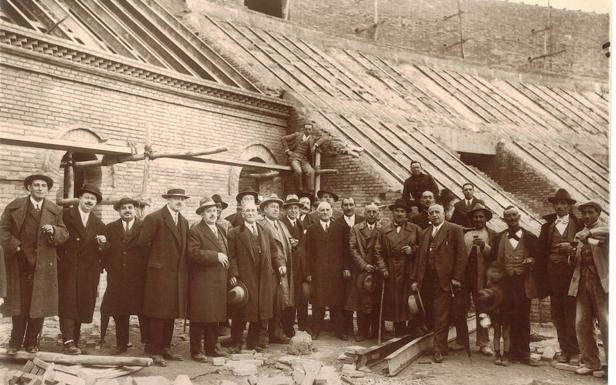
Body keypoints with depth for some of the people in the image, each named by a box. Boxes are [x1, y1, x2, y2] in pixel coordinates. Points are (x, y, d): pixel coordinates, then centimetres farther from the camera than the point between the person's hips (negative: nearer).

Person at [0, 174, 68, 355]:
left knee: (39, 305, 4)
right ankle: (15, 342, 15)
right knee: (18, 304, 4)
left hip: (44, 265, 1)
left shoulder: (55, 211, 7)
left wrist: (53, 230, -14)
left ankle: (31, 342, 16)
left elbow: (64, 235, 6)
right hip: (19, 262, -1)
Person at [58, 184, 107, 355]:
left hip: (88, 271, 4)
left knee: (82, 307, 4)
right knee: (67, 304, -9)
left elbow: (103, 251, 14)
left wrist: (103, 244, -7)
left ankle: (74, 341, 13)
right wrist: (58, 257, -16)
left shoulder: (98, 224, 16)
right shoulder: (66, 215, 4)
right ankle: (69, 342, -13)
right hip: (67, 267, -4)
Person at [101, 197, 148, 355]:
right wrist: (108, 266, 3)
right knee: (119, 314, 7)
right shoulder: (110, 228, 12)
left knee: (143, 312, -2)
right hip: (117, 278, 3)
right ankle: (121, 345, 16)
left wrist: (146, 269, -4)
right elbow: (105, 251, 12)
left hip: (139, 277, -3)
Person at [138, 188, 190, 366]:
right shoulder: (155, 218, -8)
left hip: (178, 274, 7)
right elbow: (143, 242, -9)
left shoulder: (184, 221, 15)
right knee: (158, 313, -3)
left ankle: (165, 348, 19)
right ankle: (154, 351, 4)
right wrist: (156, 259, 1)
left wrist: (183, 267, 10)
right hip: (160, 272, -7)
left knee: (171, 313, 10)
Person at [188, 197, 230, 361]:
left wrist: (229, 274, 14)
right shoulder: (195, 231, -7)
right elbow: (193, 252, -19)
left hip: (219, 281, 7)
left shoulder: (221, 230, 16)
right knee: (200, 317, -2)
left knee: (215, 315, 13)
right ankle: (196, 350, 7)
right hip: (202, 281, -7)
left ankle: (212, 346, 24)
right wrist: (216, 256, -21)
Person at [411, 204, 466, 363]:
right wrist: (415, 279, 10)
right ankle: (439, 342, 24)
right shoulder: (424, 233, 19)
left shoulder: (455, 230, 2)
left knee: (441, 316, -4)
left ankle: (439, 350, 2)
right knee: (430, 315, 7)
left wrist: (457, 277, -12)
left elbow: (461, 254, -4)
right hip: (426, 280, 5)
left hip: (444, 279, -5)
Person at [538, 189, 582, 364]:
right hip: (554, 273, 3)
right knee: (557, 313, 3)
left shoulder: (578, 223, 6)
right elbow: (542, 249, 8)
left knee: (571, 311, -4)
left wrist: (572, 249, -13)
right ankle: (564, 349, 10)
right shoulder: (547, 225, 12)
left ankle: (574, 350, 4)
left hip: (571, 272, -2)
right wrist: (546, 267, -2)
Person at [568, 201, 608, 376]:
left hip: (601, 282, -5)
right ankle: (590, 363, 12)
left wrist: (589, 233, -30)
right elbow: (574, 263, 18)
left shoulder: (603, 231, 4)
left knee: (606, 324, -8)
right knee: (582, 324, 3)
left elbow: (609, 232, -22)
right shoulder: (580, 234, 19)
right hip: (582, 283, 5)